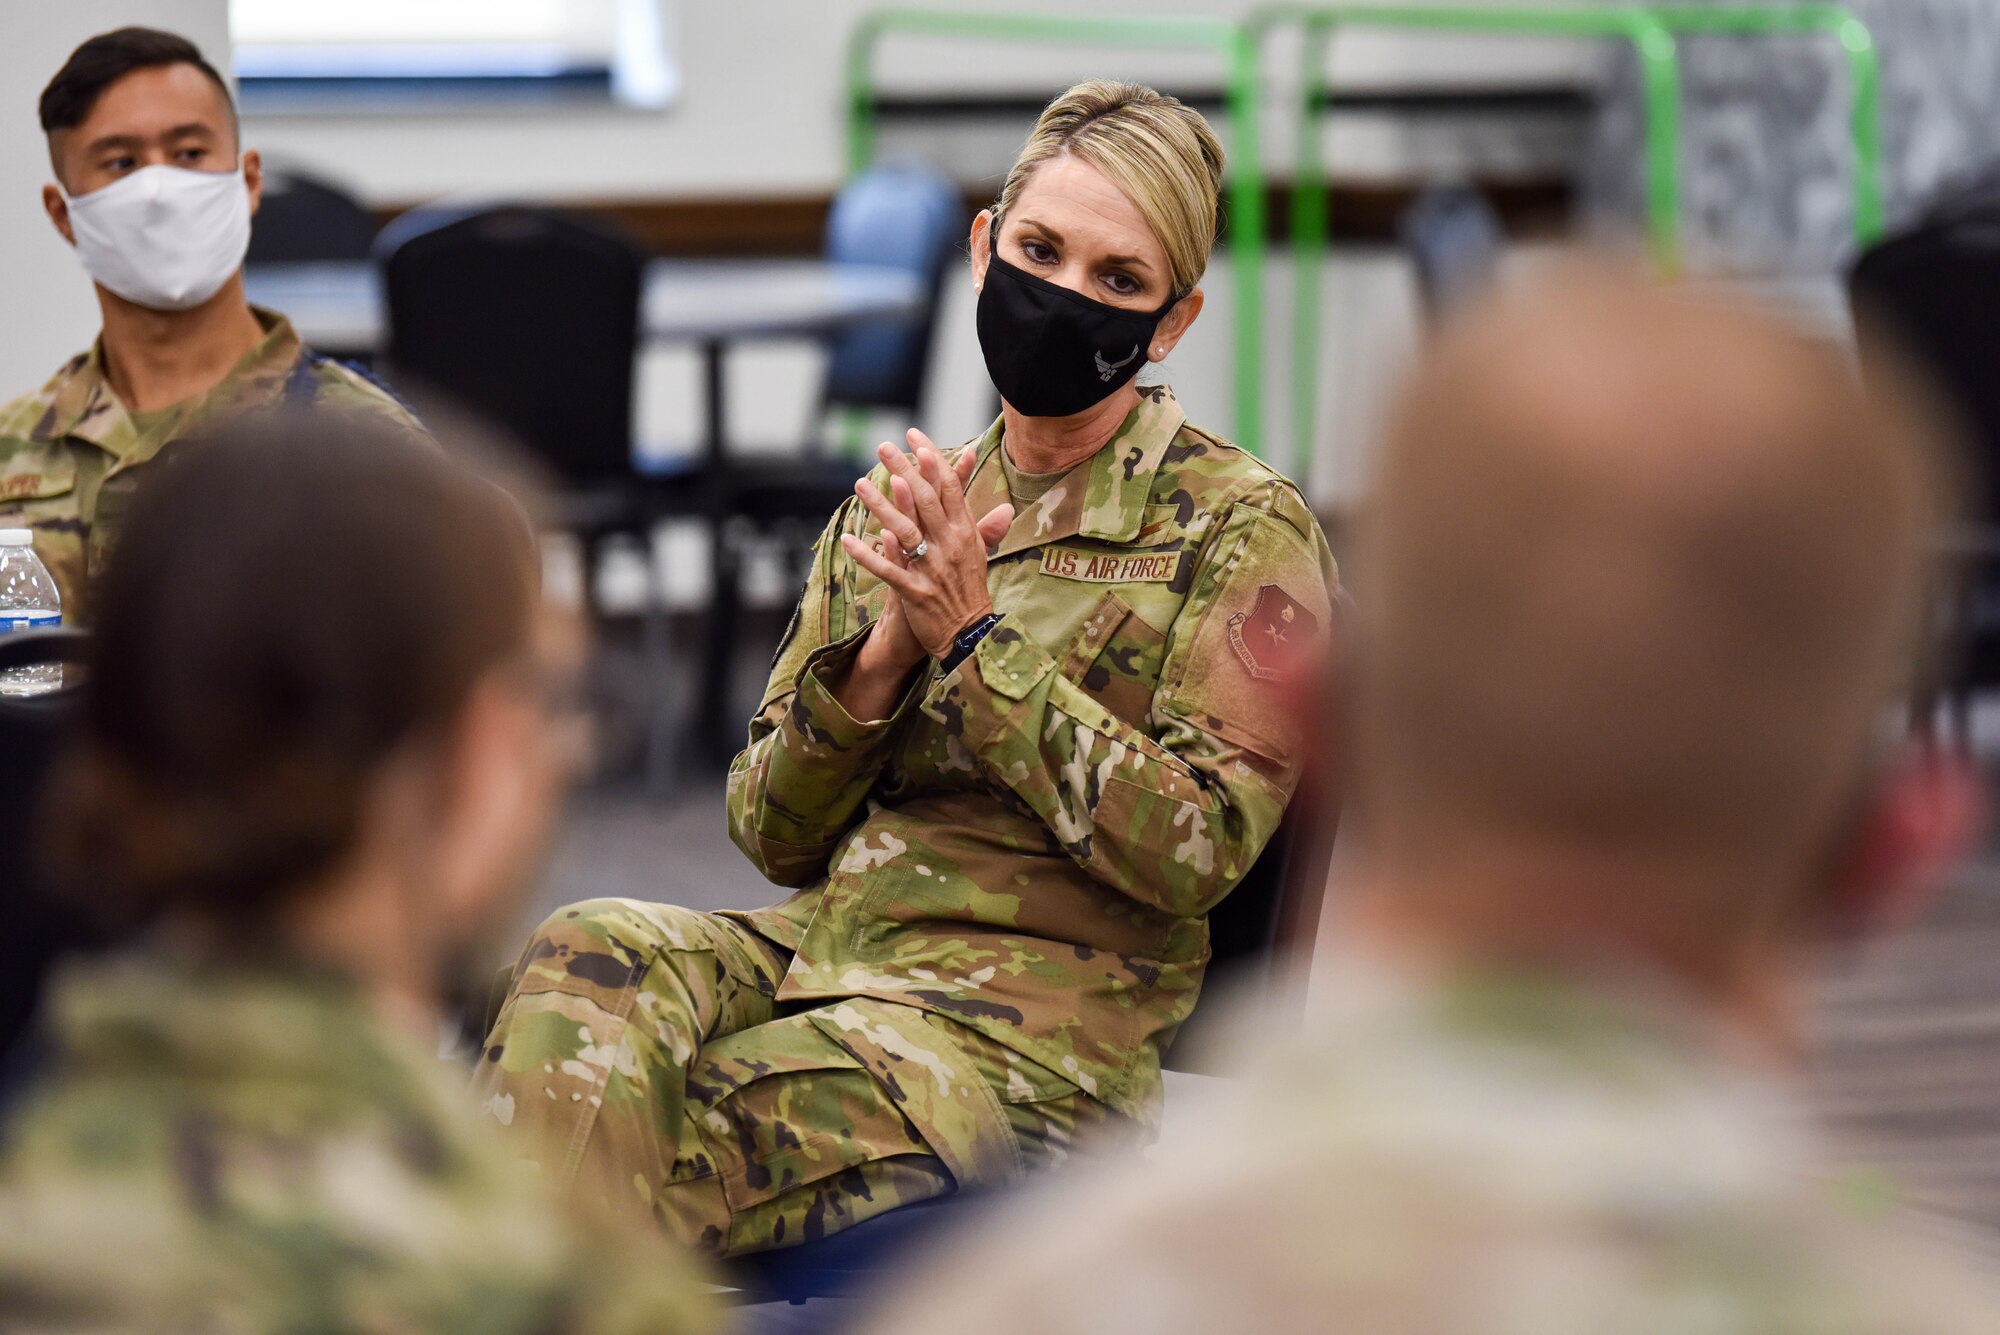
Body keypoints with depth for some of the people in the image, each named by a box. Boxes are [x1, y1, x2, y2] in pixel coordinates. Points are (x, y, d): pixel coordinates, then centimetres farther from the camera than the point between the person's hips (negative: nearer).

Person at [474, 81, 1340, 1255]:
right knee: (590, 961, -29)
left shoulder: (1242, 528, 1)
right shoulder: (893, 515, 16)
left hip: (1031, 1015, -5)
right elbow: (773, 834, 12)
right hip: (822, 943, 5)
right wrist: (885, 654, -6)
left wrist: (975, 642, -12)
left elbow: (1196, 849, -10)